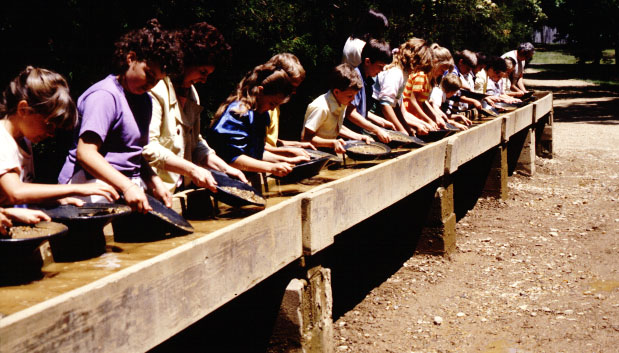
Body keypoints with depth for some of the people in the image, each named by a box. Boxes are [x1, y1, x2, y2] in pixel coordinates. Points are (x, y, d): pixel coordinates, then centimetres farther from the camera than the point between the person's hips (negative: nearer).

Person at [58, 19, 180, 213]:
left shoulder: (144, 100, 19)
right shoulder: (104, 95, -11)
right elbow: (85, 152, -23)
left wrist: (155, 182, 6)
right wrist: (127, 187, -33)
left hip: (130, 184, 9)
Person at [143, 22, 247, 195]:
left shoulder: (191, 93, 18)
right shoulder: (156, 89, -12)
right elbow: (147, 147, -20)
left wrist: (225, 168, 11)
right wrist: (192, 169, -22)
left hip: (180, 188, 9)